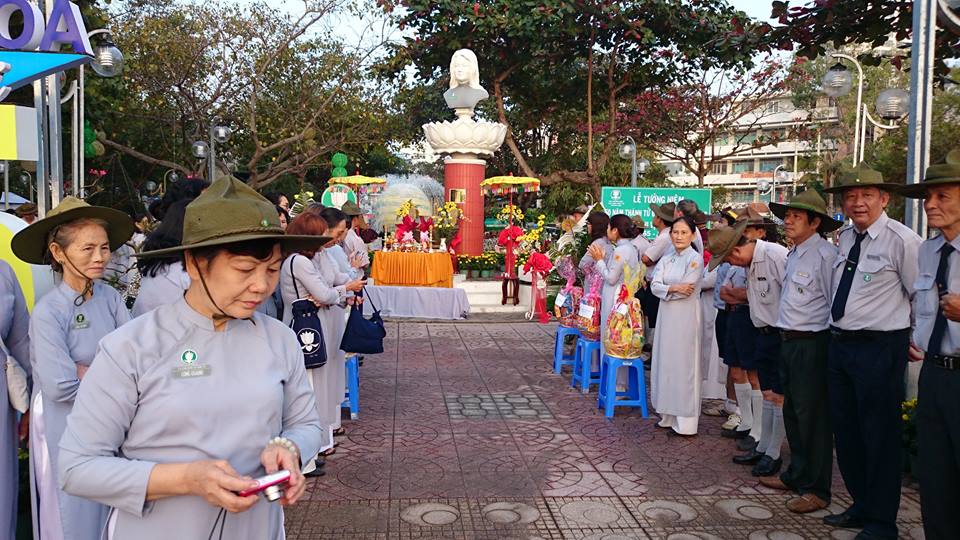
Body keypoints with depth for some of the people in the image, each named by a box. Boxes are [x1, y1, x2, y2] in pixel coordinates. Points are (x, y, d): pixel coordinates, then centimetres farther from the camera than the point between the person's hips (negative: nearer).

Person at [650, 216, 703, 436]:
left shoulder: (696, 258, -7)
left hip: (686, 317, -6)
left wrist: (666, 289, -4)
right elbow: (654, 286, -1)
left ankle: (685, 422, 5)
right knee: (665, 363, 8)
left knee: (684, 366, -3)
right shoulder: (666, 260, 11)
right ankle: (668, 415, 18)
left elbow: (687, 289, -16)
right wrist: (674, 288, -17)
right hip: (667, 316, 6)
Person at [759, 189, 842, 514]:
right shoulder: (794, 254, 13)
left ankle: (816, 490, 12)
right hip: (789, 341, 9)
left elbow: (836, 304, -15)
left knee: (812, 416, 0)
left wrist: (830, 346, -12)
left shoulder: (825, 255, -15)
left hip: (812, 344, -9)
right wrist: (785, 336, 14)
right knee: (792, 412, 18)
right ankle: (796, 475, 33)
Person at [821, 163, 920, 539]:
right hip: (840, 345, 8)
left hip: (879, 349, -8)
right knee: (845, 432, 17)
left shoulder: (902, 240, -14)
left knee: (879, 437, 2)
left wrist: (918, 341, 3)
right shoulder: (846, 237, 9)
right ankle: (862, 506, 35)